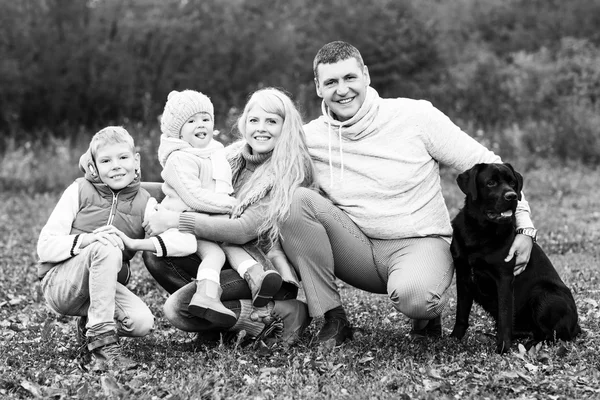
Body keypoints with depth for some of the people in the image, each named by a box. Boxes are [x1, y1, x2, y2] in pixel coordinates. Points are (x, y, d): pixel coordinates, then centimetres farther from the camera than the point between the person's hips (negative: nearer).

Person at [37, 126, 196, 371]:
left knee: (142, 322, -26)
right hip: (59, 283, -3)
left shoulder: (144, 203, 2)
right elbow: (46, 246, -8)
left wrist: (135, 243, -25)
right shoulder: (80, 191, -2)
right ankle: (102, 344, -30)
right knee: (105, 249, -33)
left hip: (106, 287, 3)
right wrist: (85, 240, -27)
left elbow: (187, 242, -13)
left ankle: (90, 327, 5)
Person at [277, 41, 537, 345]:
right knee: (297, 200, -22)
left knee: (412, 295, -38)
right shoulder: (308, 138, -2)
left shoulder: (416, 116, -8)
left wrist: (524, 226, -11)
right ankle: (333, 320, -13)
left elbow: (487, 167, -4)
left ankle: (428, 312, 3)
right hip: (358, 248, 3)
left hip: (420, 242, -3)